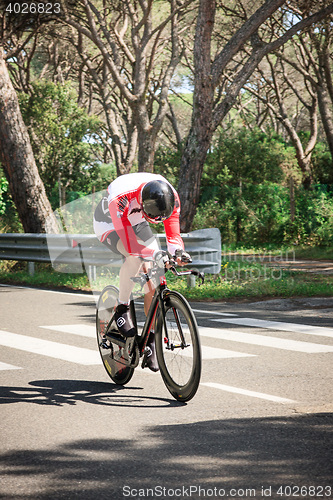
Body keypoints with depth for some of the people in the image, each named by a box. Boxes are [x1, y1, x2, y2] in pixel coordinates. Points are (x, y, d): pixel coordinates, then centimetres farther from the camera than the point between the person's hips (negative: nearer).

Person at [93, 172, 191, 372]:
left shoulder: (171, 196, -28)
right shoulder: (121, 198, -43)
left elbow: (173, 231, -25)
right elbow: (127, 239, -49)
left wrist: (178, 250, -47)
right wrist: (155, 254, -62)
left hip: (136, 223, 5)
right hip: (110, 222, -5)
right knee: (135, 257, -35)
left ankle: (151, 339, 1)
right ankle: (122, 309, -13)